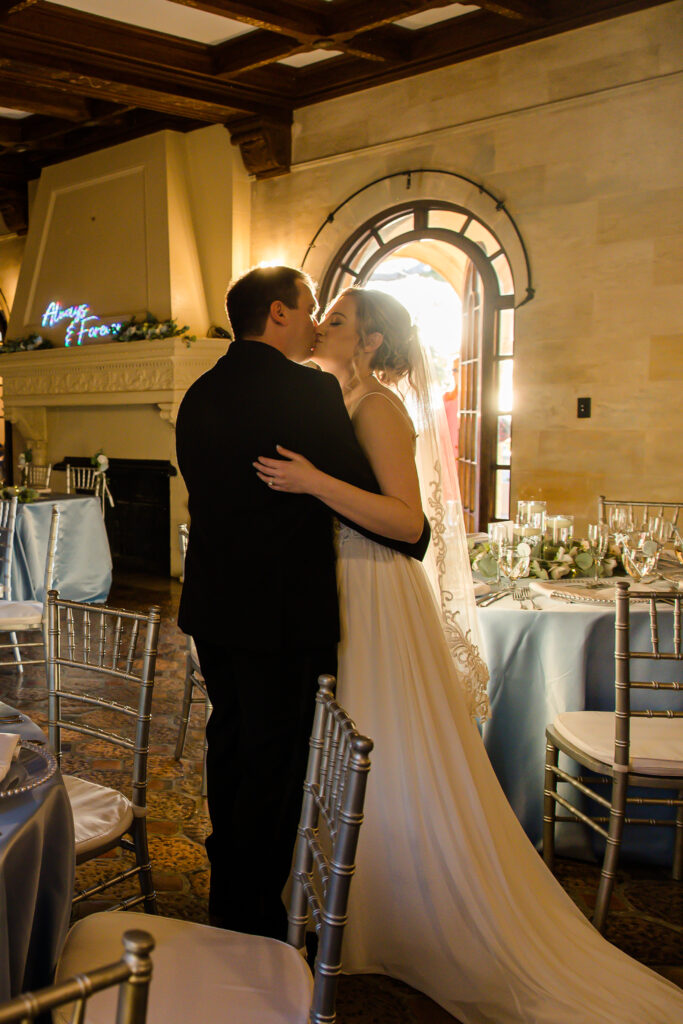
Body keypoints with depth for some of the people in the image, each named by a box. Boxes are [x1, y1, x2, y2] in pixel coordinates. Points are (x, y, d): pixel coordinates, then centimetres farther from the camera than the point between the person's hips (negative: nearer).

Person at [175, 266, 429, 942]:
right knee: (275, 764, 4)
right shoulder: (307, 390, -16)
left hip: (212, 607, 8)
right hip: (283, 613, -8)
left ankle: (227, 896, 37)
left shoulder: (199, 395, 7)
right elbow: (357, 493, -15)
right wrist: (417, 533, 3)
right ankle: (256, 921, 17)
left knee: (230, 744, 21)